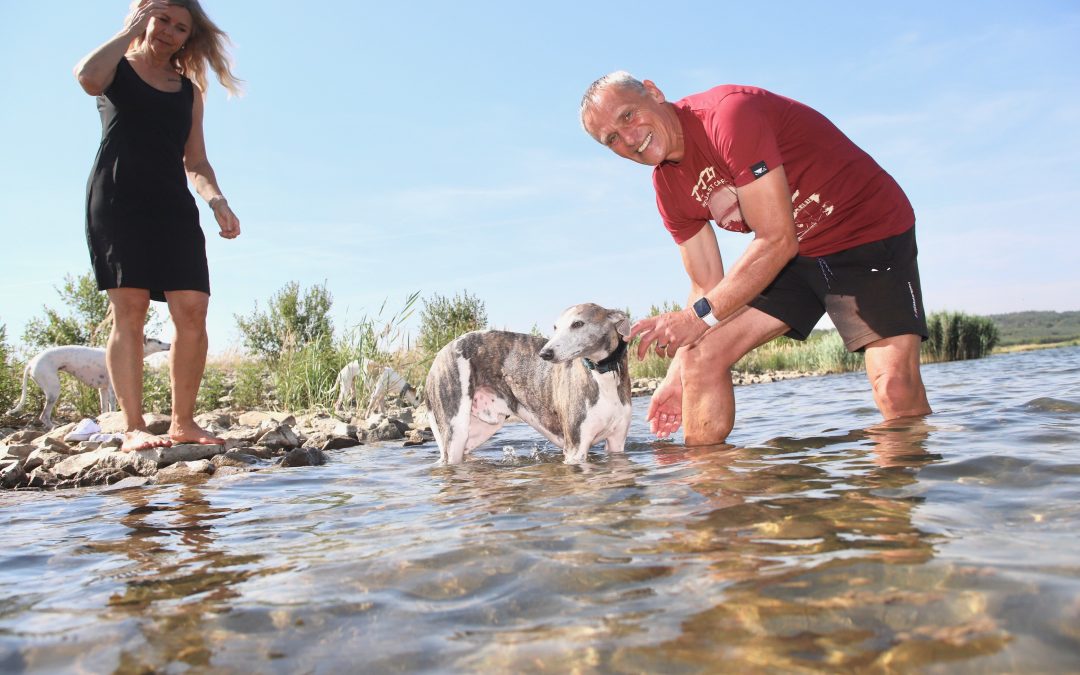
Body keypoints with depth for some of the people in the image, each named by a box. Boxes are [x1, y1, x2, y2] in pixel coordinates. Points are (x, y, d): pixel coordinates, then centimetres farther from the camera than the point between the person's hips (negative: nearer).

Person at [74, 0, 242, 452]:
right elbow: (87, 77, -13)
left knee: (192, 309, -11)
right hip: (116, 198, -3)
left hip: (173, 205, 3)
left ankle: (183, 423, -5)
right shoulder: (117, 68, 14)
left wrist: (217, 200, 0)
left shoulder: (189, 89, 23)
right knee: (129, 309, -12)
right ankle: (133, 428, -10)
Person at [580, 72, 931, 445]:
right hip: (795, 258, 7)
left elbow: (778, 240, -28)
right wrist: (677, 377, -2)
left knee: (898, 392, -20)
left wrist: (698, 315, -26)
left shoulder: (729, 113, -26)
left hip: (870, 232, -6)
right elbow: (708, 285, 3)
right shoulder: (669, 190, -2)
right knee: (700, 355, -6)